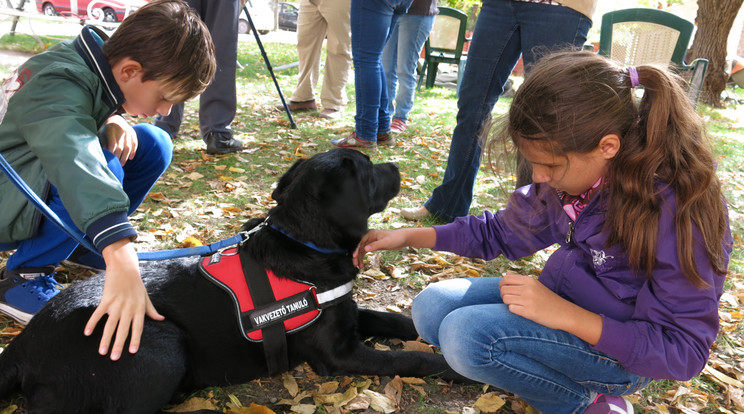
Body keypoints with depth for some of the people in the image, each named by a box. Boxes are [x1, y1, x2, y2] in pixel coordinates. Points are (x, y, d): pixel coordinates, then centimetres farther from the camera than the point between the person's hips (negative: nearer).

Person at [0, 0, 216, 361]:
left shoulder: (101, 58, -7)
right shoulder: (59, 86, -33)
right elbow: (73, 154, -51)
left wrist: (114, 122, -13)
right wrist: (121, 258, -64)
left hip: (39, 178, 8)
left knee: (154, 144, -5)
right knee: (103, 169, -34)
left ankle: (88, 243, 7)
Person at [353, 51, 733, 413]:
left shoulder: (678, 210, -28)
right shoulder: (573, 169, -7)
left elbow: (683, 354, -23)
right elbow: (502, 232, 7)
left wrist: (567, 315, -31)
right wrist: (408, 236, 1)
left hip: (621, 350, -8)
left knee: (465, 335, -27)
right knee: (431, 309, -5)